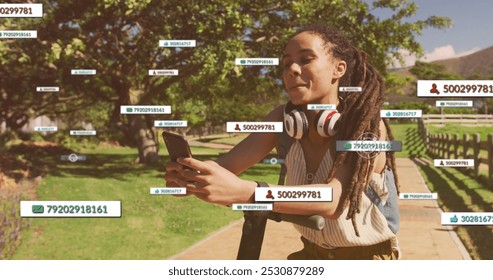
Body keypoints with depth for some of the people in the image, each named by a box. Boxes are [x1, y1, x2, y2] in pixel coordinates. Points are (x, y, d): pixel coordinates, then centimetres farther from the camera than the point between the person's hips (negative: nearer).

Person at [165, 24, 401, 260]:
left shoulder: (368, 125, -22)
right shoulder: (283, 119, -8)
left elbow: (333, 200, -38)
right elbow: (228, 163, -19)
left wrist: (243, 192, -52)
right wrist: (192, 177, -42)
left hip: (367, 258, -4)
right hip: (314, 255, 4)